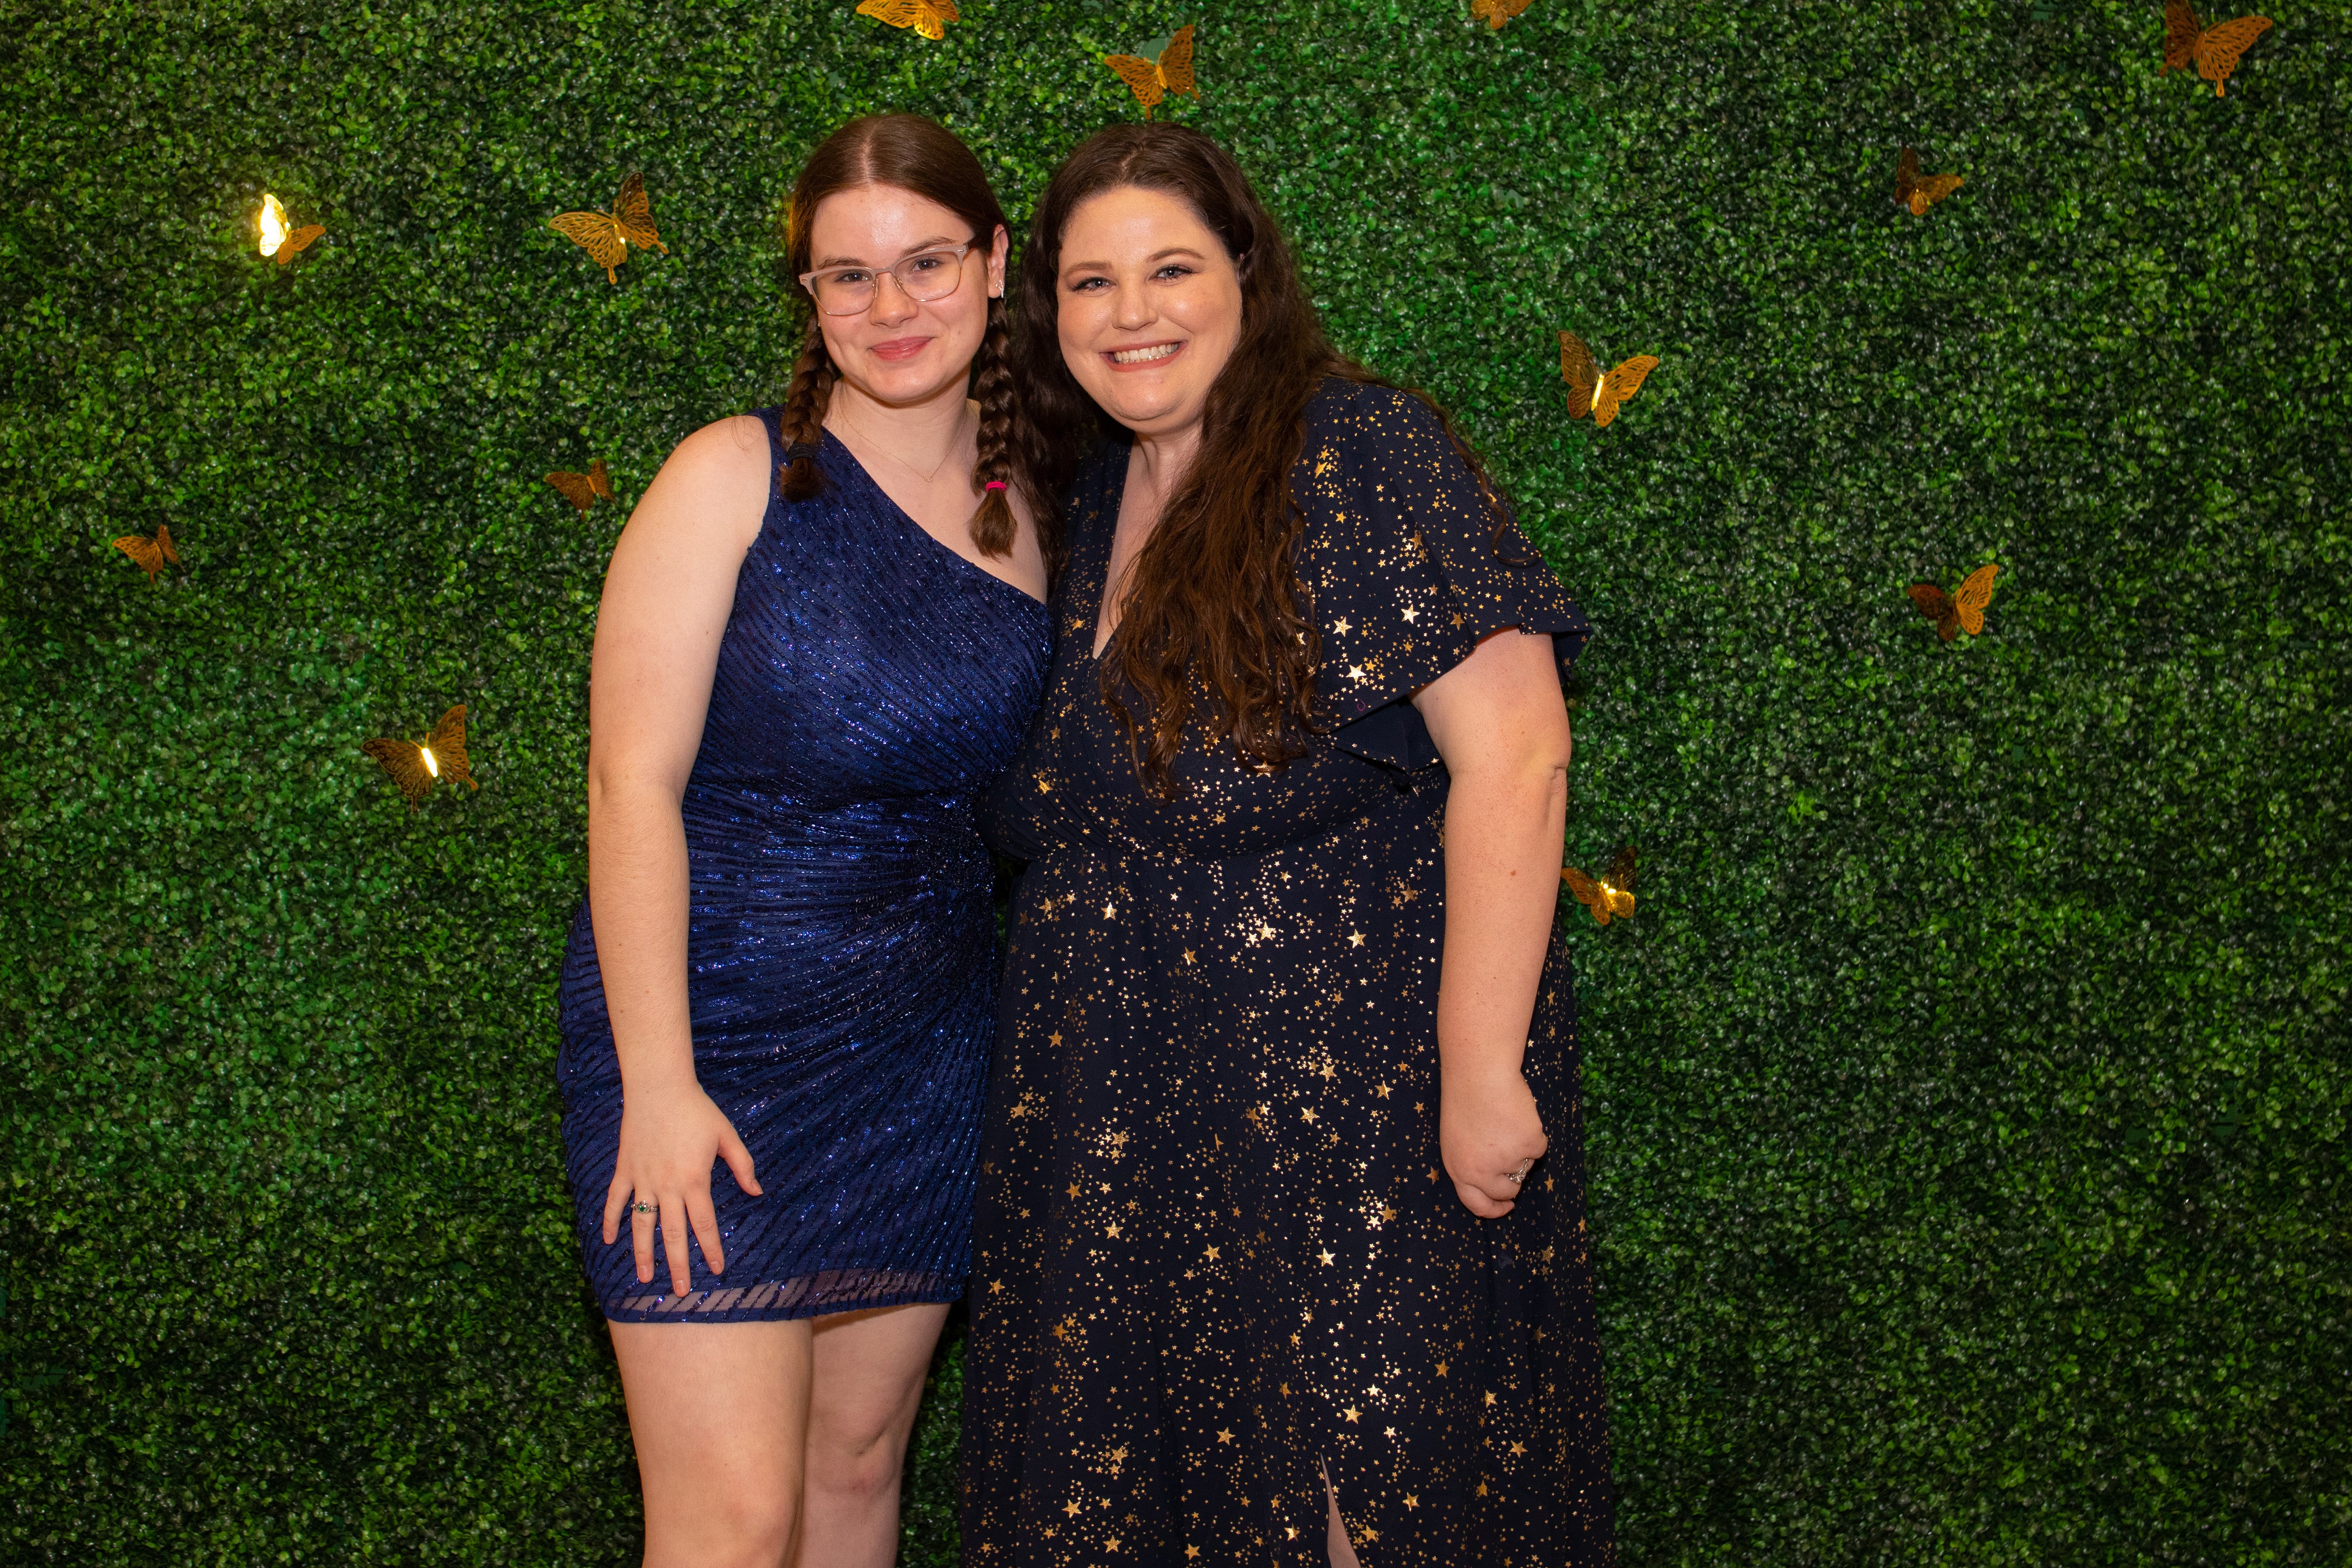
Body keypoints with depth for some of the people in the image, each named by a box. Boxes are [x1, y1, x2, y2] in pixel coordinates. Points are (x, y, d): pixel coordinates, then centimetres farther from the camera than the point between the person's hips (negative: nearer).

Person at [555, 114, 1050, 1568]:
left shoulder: (1022, 511, 6)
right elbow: (633, 781, -12)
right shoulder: (736, 478, -8)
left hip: (930, 1048, 5)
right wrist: (658, 1084, -18)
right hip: (716, 1026, -5)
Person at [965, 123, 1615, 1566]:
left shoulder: (1360, 451, -11)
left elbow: (1513, 753, -18)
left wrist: (1483, 1066, -21)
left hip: (1355, 1075, -7)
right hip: (1132, 1107, 7)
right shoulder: (1093, 498, 11)